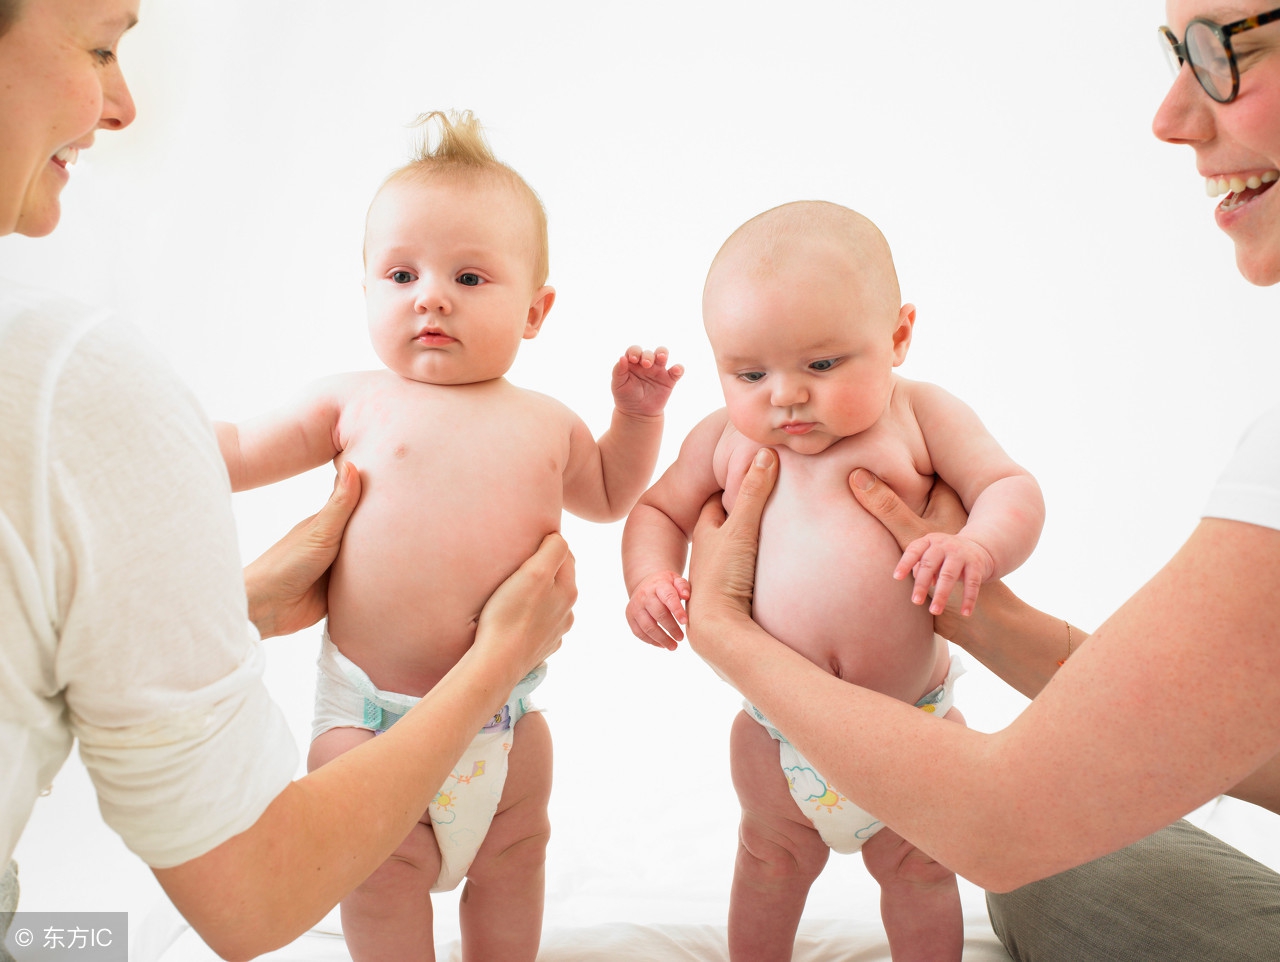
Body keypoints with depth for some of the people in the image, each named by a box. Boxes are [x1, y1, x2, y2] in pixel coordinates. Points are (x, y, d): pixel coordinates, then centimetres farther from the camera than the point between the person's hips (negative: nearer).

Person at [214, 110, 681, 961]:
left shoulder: (545, 423, 3)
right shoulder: (357, 403, -4)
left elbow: (607, 495, 22)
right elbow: (238, 455, 6)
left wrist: (638, 414, 8)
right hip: (370, 713, -2)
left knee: (511, 862, 20)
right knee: (384, 884, 8)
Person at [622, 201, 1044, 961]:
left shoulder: (920, 415, -9)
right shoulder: (726, 440, -3)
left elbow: (1014, 489, -9)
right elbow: (659, 510, 8)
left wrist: (978, 544, -31)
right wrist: (651, 578, -12)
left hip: (913, 718, -2)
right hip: (777, 726, 2)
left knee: (919, 871, 21)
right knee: (772, 865, 25)